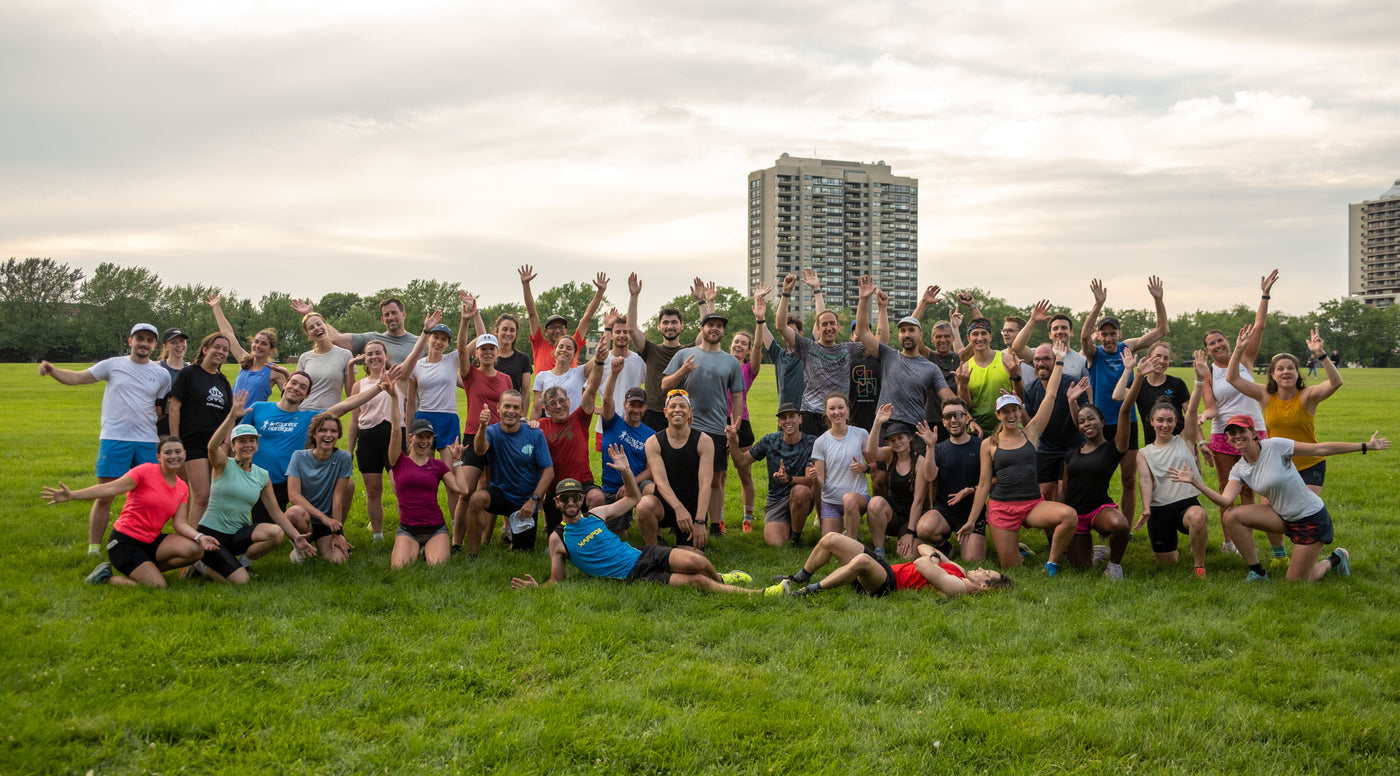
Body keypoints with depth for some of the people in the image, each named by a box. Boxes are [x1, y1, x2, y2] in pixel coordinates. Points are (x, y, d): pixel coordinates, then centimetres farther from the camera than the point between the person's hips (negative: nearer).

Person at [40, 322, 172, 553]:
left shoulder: (162, 374, 6)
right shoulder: (113, 365, 2)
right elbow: (76, 378, 2)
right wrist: (51, 370, -17)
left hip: (147, 443, 2)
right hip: (114, 439, -2)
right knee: (104, 497, 0)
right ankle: (93, 549, 9)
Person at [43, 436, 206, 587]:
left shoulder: (183, 488, 8)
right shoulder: (146, 471, -10)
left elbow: (180, 524, 4)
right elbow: (110, 488, -18)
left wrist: (199, 537, -16)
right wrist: (71, 495, -30)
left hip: (151, 541, 6)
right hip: (125, 542, -6)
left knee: (196, 550, -19)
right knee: (158, 586, -19)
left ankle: (148, 570, 2)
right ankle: (105, 577, 4)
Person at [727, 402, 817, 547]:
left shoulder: (811, 443, -8)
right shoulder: (770, 441, 2)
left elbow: (809, 481, -17)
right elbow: (741, 461, 8)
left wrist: (788, 479, -37)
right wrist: (733, 443, -12)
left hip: (800, 499, -1)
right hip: (775, 501, 1)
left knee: (800, 491, -39)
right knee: (776, 543, -23)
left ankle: (796, 535, -11)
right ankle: (786, 526, 15)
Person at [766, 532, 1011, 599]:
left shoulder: (958, 587, -14)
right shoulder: (958, 570, 14)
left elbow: (921, 565, -21)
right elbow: (923, 548, 21)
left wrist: (930, 559, 1)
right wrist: (935, 556, 1)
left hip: (888, 583, -9)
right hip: (886, 569, 9)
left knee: (862, 560, -41)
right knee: (830, 539, 1)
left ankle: (808, 591, -25)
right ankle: (797, 580, 16)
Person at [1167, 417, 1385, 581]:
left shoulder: (1275, 446, -17)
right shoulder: (1239, 470, -2)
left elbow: (1321, 449, -14)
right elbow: (1225, 500, -17)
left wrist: (1366, 446, -15)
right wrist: (1196, 482, -27)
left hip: (1312, 518, -5)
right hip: (1283, 517, 5)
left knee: (1296, 582, -4)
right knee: (1232, 516, -15)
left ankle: (1334, 560, 26)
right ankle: (1257, 572, -1)